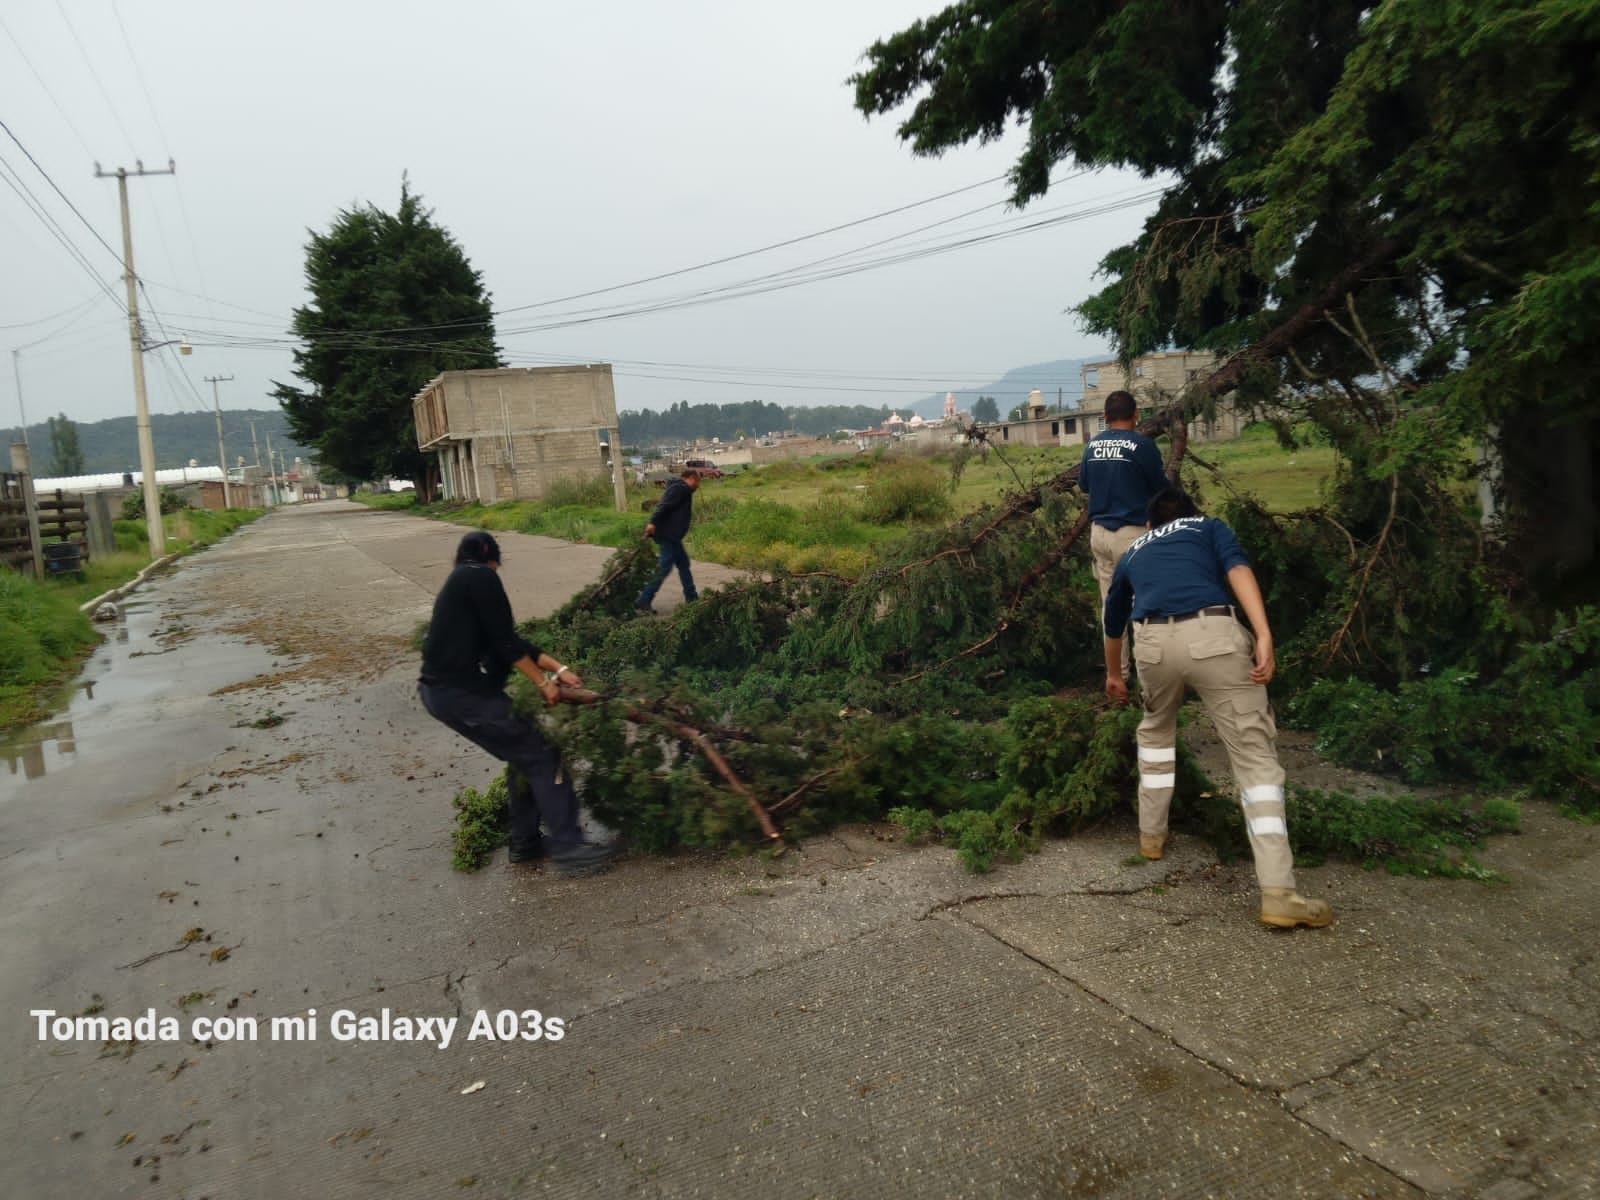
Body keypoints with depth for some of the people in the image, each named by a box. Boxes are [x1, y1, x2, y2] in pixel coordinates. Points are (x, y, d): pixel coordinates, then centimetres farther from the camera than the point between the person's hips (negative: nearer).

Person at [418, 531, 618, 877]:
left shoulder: (461, 582, 21)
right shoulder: (481, 577, -6)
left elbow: (509, 639, 16)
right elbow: (504, 641, -11)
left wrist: (559, 669, 10)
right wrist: (543, 682, -3)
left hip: (444, 689, 10)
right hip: (463, 691, -10)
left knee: (522, 754, 19)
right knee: (540, 756, -4)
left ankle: (526, 842, 24)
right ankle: (567, 848, -3)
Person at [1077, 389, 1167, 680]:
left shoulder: (1092, 445, 5)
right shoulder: (1142, 444, -10)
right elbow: (1161, 487, 0)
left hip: (1099, 532, 5)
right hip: (1132, 532, -5)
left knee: (1110, 604, 12)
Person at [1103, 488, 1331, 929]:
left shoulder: (1133, 552, 36)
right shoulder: (1209, 526, 28)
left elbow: (1113, 621, 49)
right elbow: (1238, 570, 4)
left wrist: (1113, 676, 65)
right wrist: (1264, 636, -7)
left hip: (1153, 642, 3)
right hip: (1213, 635, -2)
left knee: (1156, 731, 32)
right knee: (1255, 756, 3)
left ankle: (1152, 834, 38)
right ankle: (1278, 893, -3)